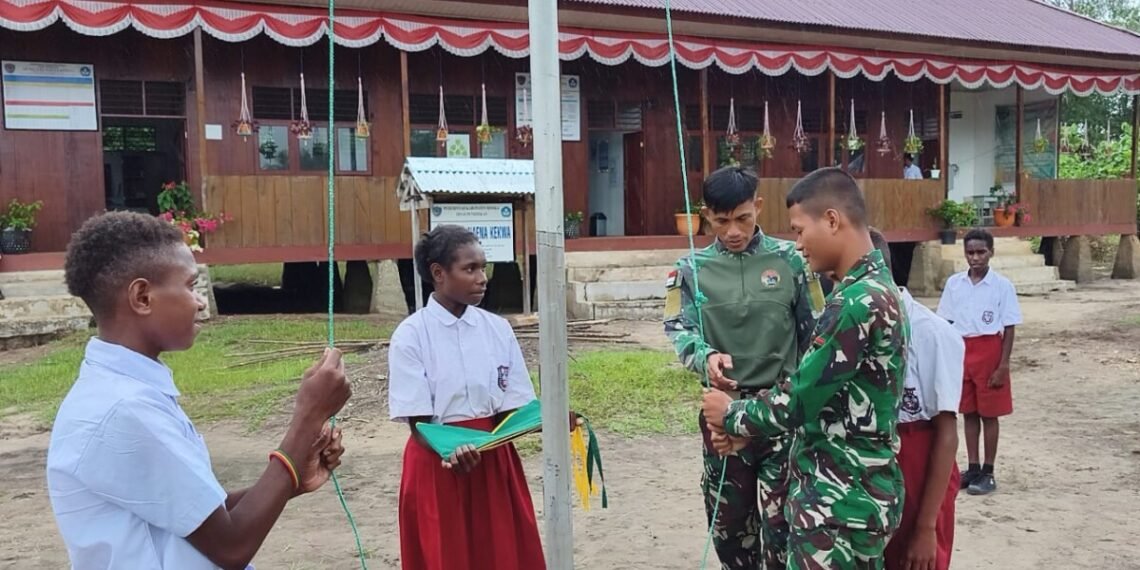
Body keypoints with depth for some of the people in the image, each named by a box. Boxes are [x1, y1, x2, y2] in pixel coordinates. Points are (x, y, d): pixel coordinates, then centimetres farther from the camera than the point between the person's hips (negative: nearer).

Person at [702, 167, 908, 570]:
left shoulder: (857, 302, -22)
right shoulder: (875, 288, 10)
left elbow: (798, 399, -20)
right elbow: (816, 392, 13)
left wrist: (732, 416, -2)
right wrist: (747, 431, 6)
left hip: (838, 500, -9)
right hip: (851, 490, 9)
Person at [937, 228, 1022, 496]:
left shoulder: (1002, 285, -7)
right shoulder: (954, 283, 2)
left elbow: (1009, 328, -5)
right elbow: (946, 323, 7)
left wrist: (1003, 365, -9)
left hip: (989, 351, -3)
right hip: (960, 351, 3)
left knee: (989, 414, 5)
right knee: (969, 412, 12)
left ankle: (988, 472, 14)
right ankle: (973, 468, 22)